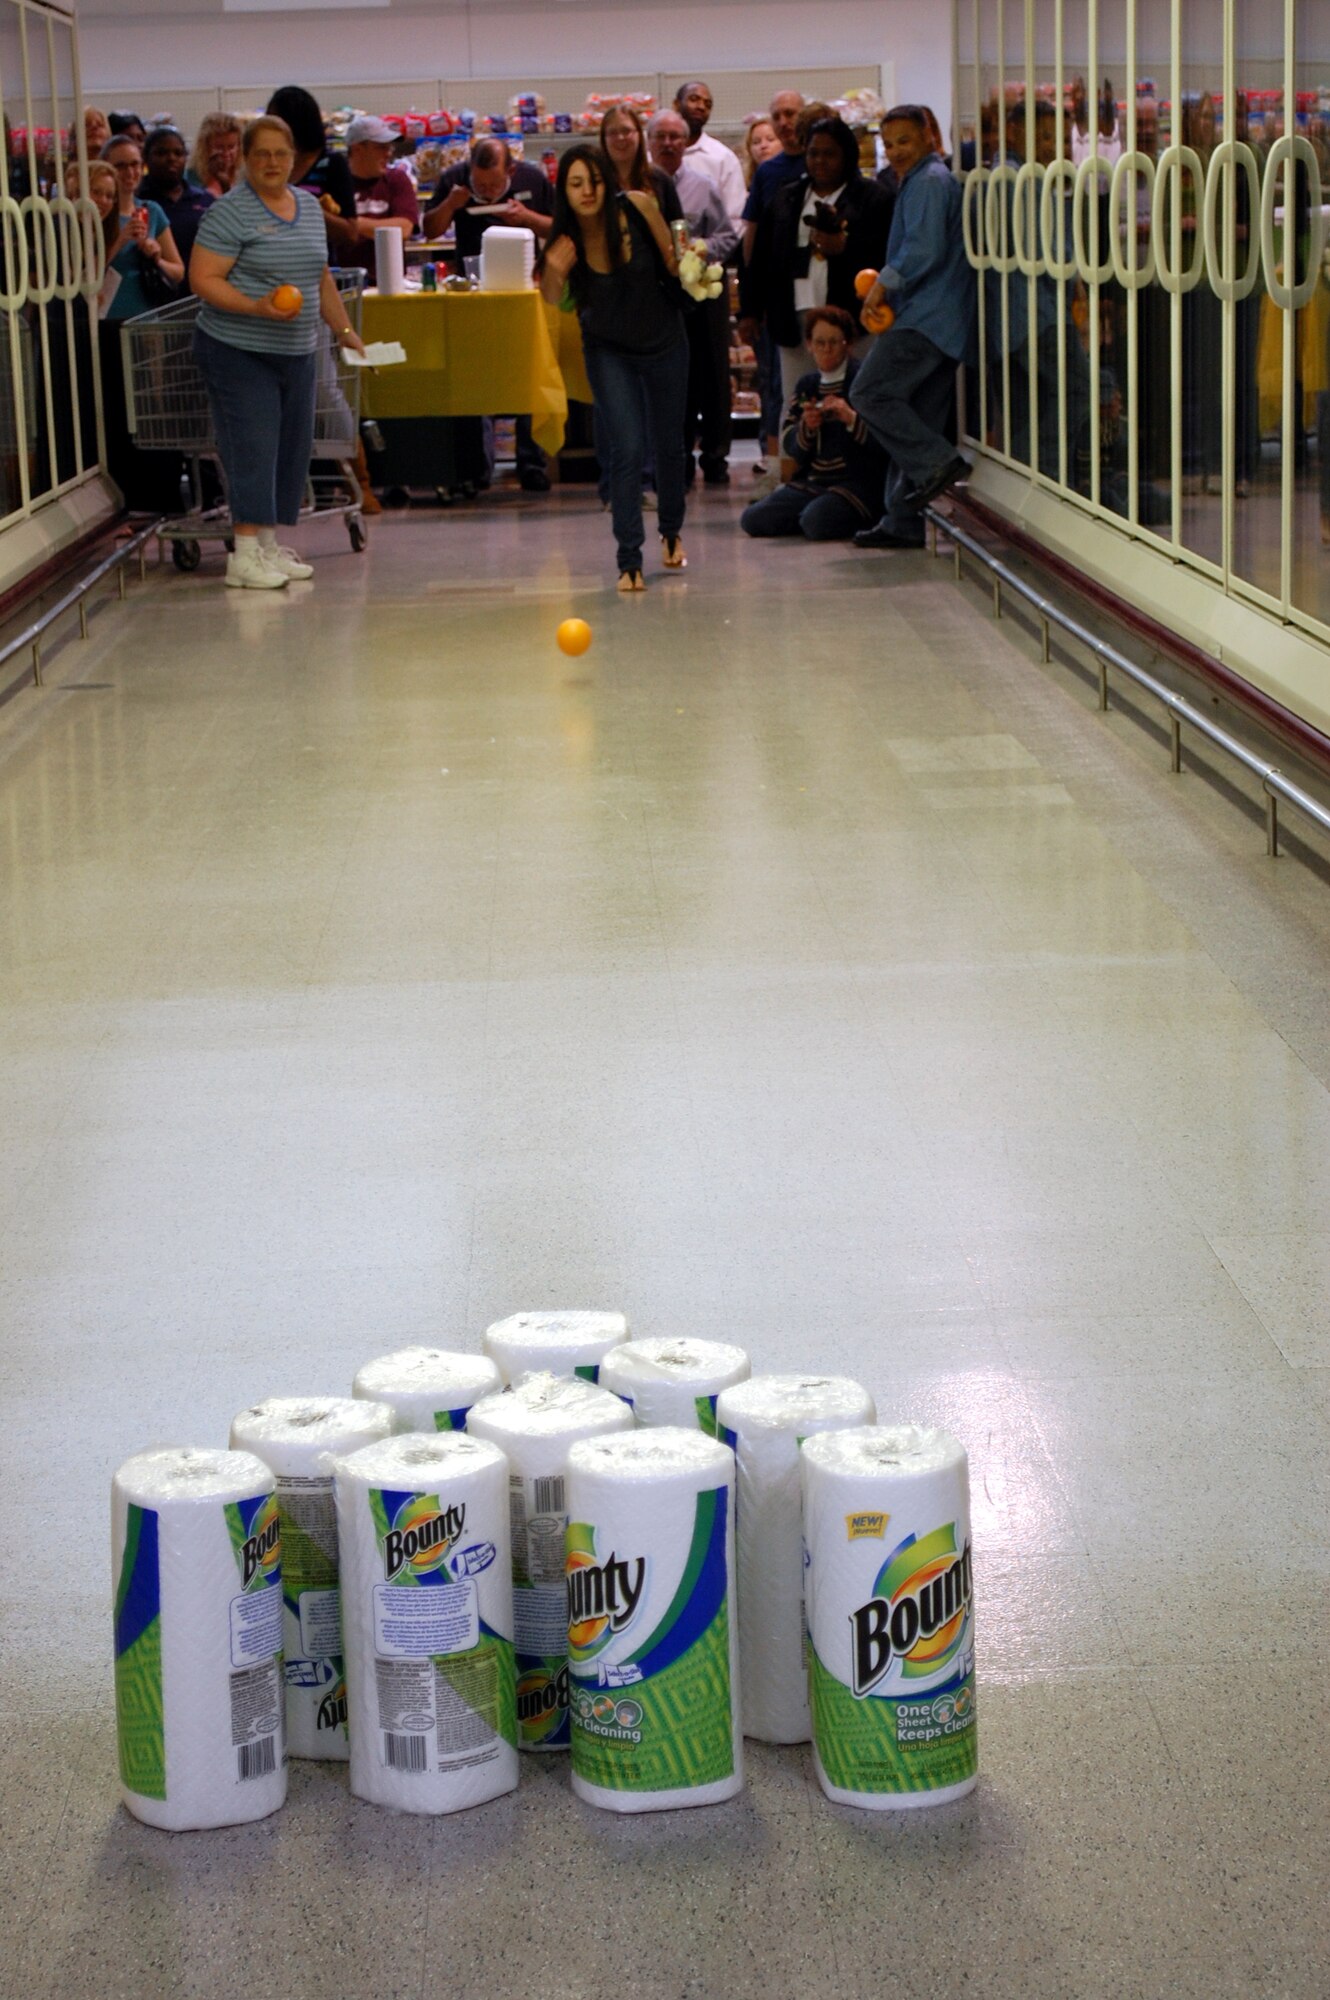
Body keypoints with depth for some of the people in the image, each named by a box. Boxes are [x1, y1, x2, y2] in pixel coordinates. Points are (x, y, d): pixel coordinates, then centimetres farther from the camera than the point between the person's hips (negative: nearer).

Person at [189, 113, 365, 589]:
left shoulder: (310, 207, 13)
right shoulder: (230, 212, -10)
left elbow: (321, 279, 22)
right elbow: (203, 279, -15)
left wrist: (345, 331, 19)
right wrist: (256, 307, -26)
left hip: (298, 352, 7)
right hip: (238, 352, -7)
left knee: (293, 447, 8)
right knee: (252, 447, -11)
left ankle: (270, 545, 17)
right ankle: (245, 554, -9)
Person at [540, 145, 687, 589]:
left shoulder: (637, 207, -22)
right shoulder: (565, 237, -21)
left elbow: (671, 261, -5)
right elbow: (553, 300, -19)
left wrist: (683, 261, -22)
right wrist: (553, 272, -35)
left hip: (664, 342, 1)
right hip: (610, 351, -1)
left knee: (669, 443, 15)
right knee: (627, 449, -14)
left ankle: (671, 531, 41)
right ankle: (629, 561, -9)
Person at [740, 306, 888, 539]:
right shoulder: (806, 385, 13)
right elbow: (791, 448, 10)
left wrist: (852, 419, -27)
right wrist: (806, 428, -11)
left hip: (855, 482, -6)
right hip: (811, 482, 6)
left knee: (816, 522, -32)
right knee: (752, 519, -10)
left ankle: (857, 520, -1)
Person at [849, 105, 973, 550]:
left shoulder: (929, 182, -8)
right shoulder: (921, 181, 25)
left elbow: (924, 249, -19)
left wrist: (885, 284, -11)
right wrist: (887, 285, 18)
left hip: (926, 315, -11)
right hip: (938, 319, 11)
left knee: (870, 393, -15)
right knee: (915, 421, 8)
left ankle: (938, 462, -16)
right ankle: (903, 523, 9)